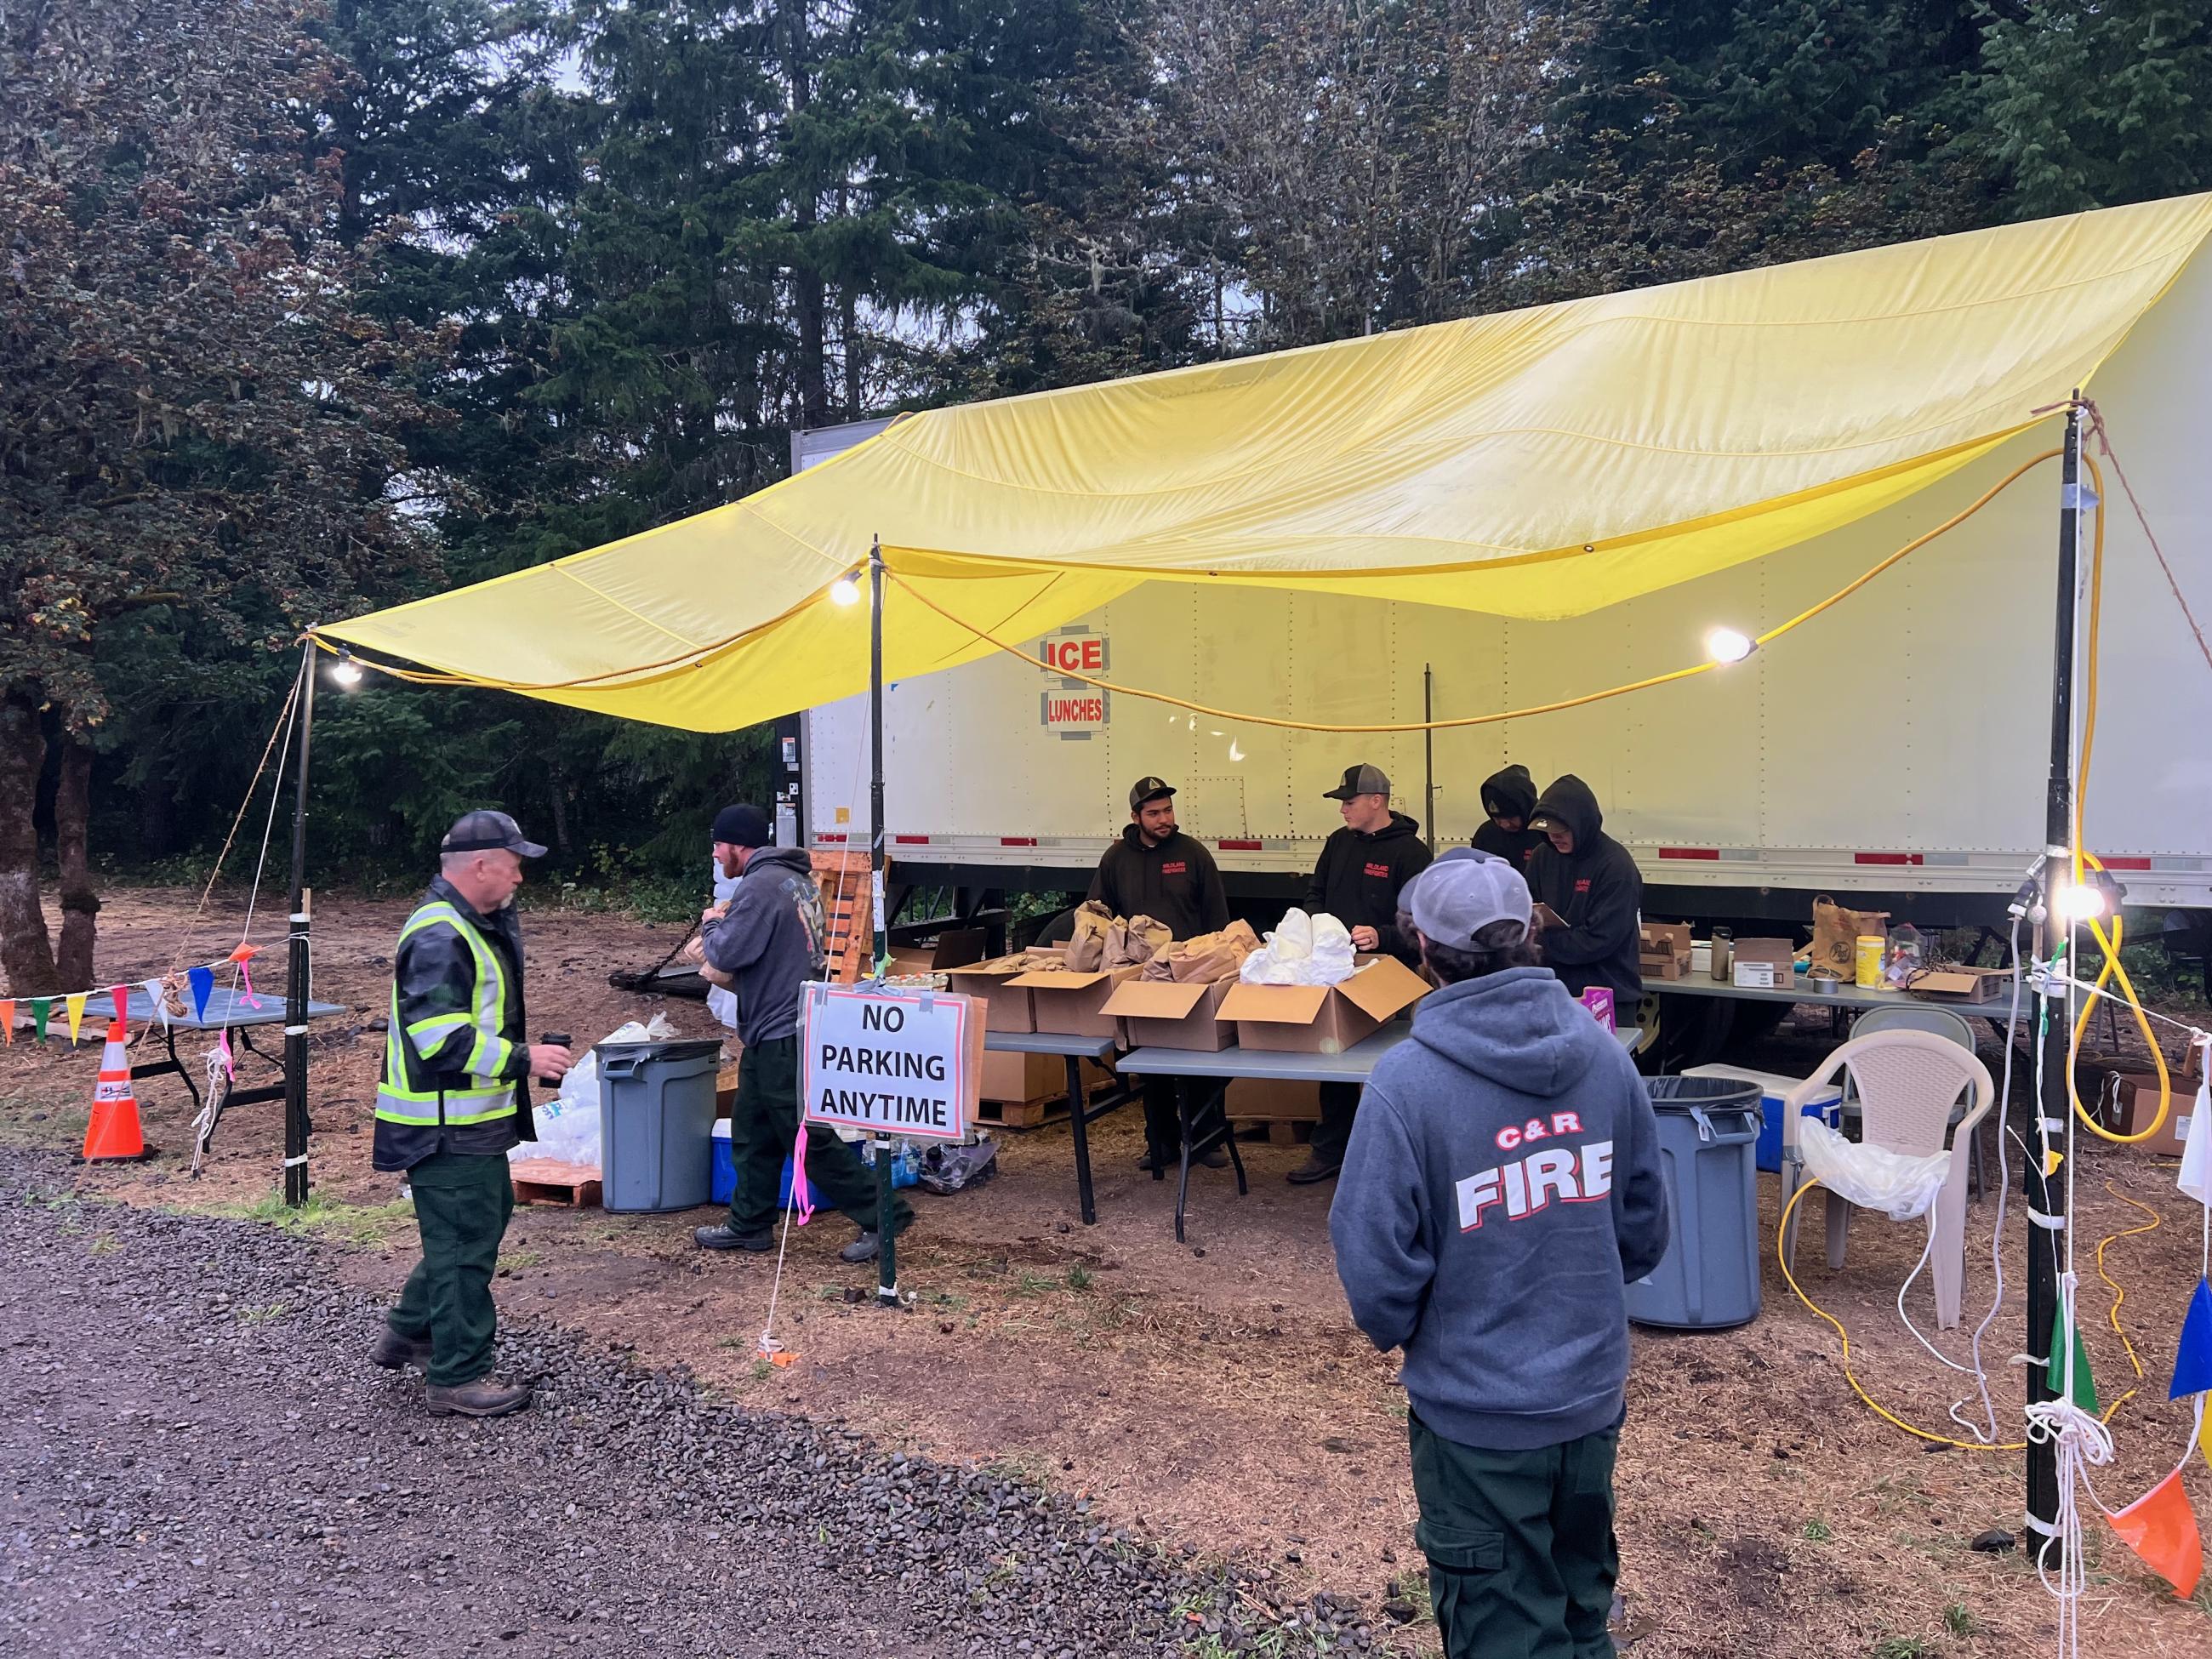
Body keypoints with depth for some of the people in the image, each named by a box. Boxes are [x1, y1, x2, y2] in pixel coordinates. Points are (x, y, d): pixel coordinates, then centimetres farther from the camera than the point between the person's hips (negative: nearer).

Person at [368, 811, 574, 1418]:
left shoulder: (471, 925, 13)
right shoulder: (439, 937, -22)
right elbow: (442, 1038, -29)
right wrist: (523, 1059, -24)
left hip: (472, 1120, 11)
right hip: (446, 1127, -11)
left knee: (486, 1217, 22)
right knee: (465, 1243, -2)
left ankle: (408, 1331, 37)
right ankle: (458, 1378, 10)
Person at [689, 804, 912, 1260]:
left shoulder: (759, 886, -18)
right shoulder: (798, 879, 14)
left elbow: (726, 954, -19)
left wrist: (712, 925, 1)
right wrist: (721, 933, 9)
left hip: (780, 1033, -10)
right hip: (783, 1027, 10)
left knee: (808, 1137, -4)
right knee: (751, 1130, 17)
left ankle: (881, 1216, 1)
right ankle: (749, 1225, 26)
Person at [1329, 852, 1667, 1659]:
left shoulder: (1407, 1082, -23)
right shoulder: (1603, 1053, -7)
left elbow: (1377, 1264, -19)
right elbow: (1644, 1230, 3)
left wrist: (1397, 1332, 2)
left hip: (1478, 1412, -5)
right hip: (1594, 1394, 5)